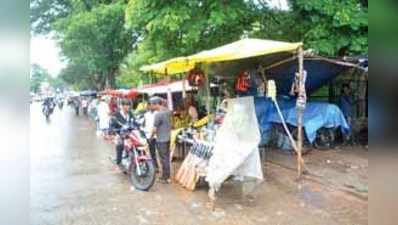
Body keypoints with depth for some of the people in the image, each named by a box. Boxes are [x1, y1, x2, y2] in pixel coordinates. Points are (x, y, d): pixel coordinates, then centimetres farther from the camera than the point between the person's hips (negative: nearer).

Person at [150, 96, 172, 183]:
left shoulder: (158, 114, -20)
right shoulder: (168, 111, 6)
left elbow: (155, 128, -15)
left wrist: (151, 136, 0)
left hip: (161, 139, -9)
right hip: (168, 138, 9)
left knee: (163, 158, 0)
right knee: (167, 157, 16)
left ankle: (165, 178, 9)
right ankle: (166, 175, 27)